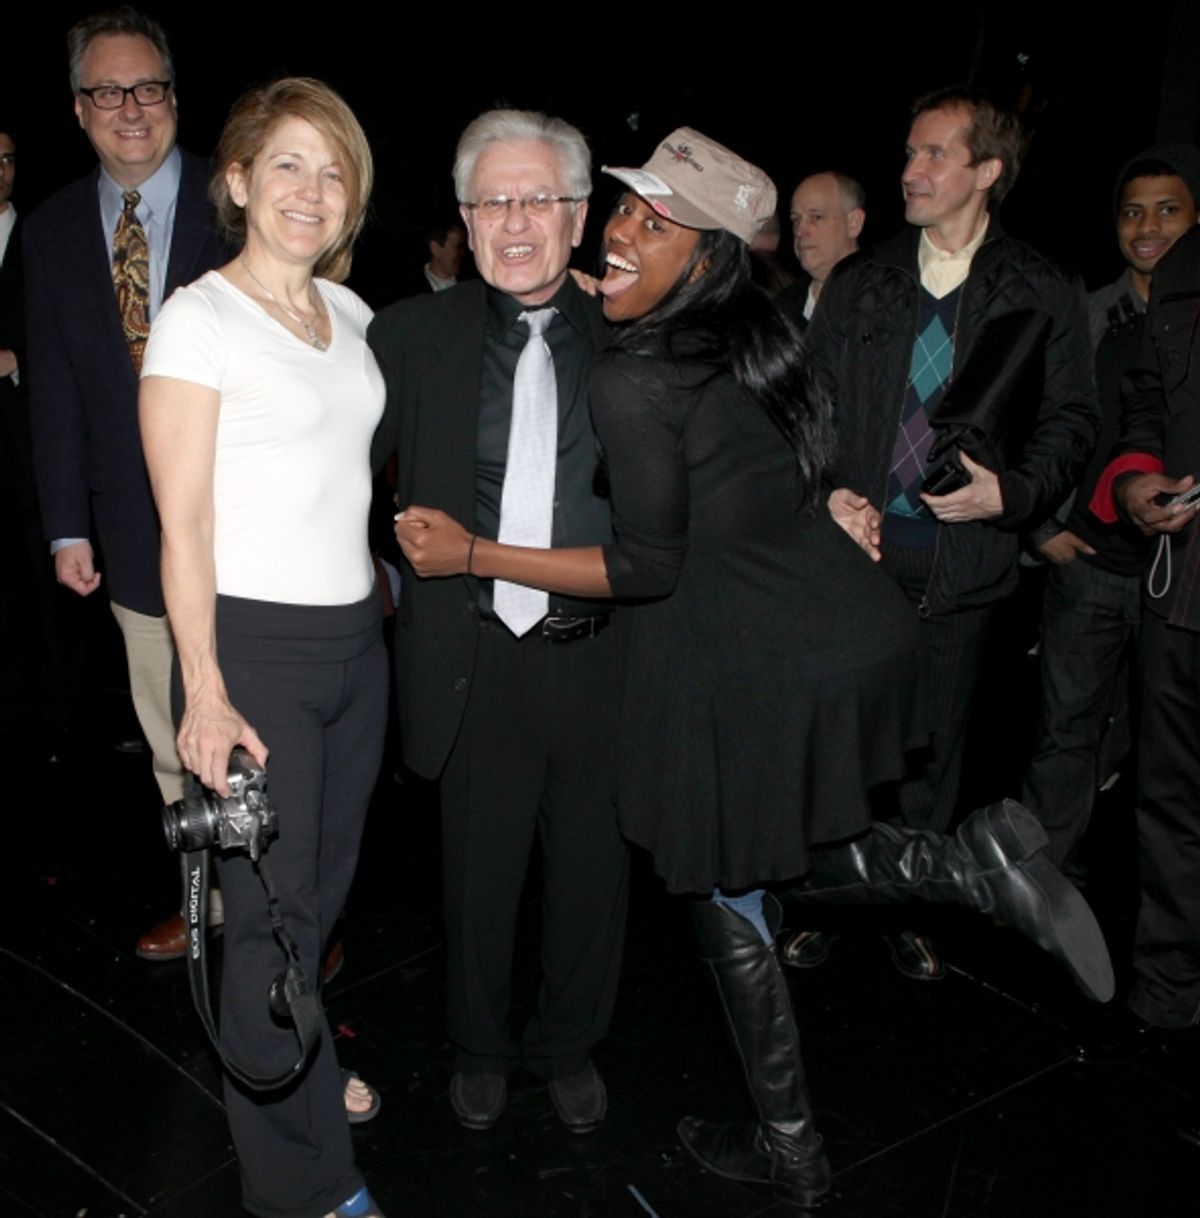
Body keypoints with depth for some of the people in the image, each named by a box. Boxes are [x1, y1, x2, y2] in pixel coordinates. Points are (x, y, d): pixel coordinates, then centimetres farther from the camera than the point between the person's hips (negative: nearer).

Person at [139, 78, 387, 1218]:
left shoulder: (350, 312, 11)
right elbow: (182, 522, -12)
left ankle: (293, 1068, 40)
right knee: (271, 907, 0)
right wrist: (205, 692, -16)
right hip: (253, 646, -6)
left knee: (323, 886, 16)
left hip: (354, 639, 6)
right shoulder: (197, 319, -8)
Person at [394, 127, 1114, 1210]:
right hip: (862, 633, 8)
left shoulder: (631, 382, -18)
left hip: (753, 673, -8)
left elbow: (650, 568, -15)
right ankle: (977, 861, 4)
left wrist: (472, 554, -10)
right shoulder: (751, 335, 5)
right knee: (808, 852, 27)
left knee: (726, 903, 12)